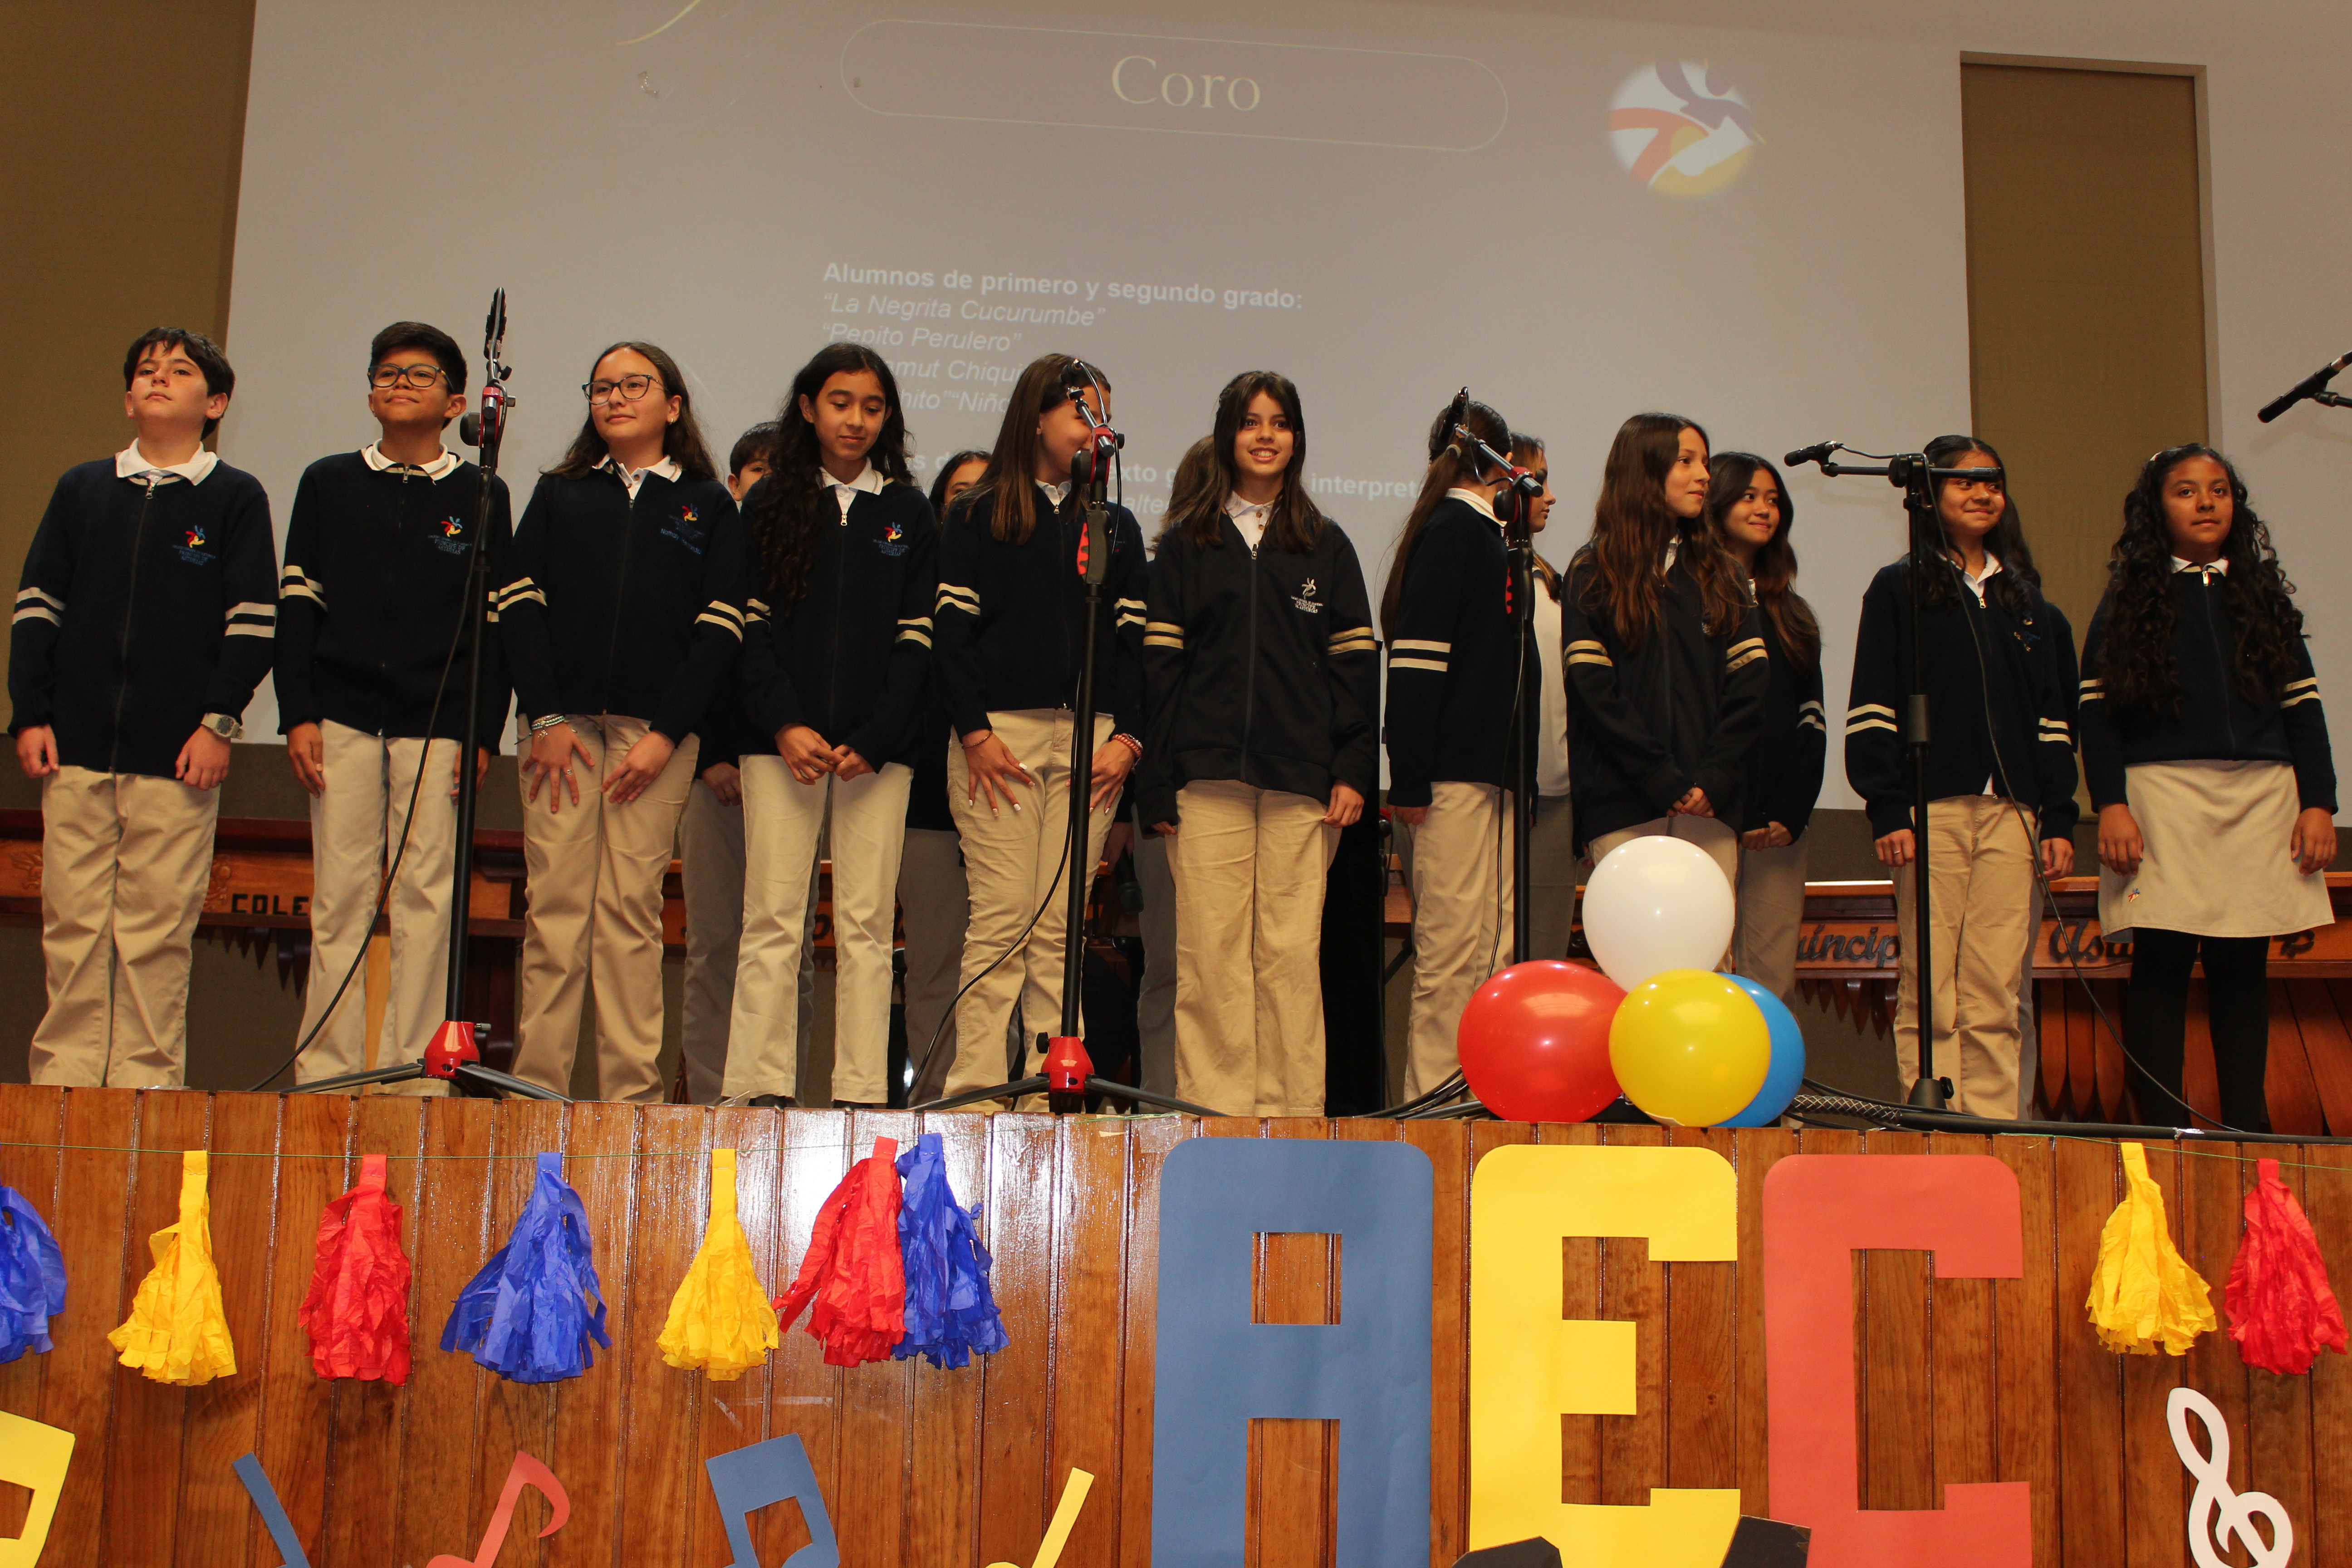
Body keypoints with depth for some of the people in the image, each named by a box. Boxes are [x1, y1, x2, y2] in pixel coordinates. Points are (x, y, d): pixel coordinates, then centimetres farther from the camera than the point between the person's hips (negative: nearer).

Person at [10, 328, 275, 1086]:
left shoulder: (237, 498, 5)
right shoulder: (81, 489, 14)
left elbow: (253, 622, 1)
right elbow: (35, 605, 12)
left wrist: (219, 721, -7)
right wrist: (30, 713, 4)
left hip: (178, 754, -3)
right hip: (75, 746, 3)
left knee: (158, 929, -1)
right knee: (71, 922, 4)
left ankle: (147, 1080, 5)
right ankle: (64, 1073, 11)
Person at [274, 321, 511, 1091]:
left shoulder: (479, 496, 7)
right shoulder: (328, 483, 11)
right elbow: (297, 602, 9)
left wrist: (485, 731, -2)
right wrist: (297, 713, 0)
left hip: (437, 718, -1)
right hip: (342, 710, 1)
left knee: (426, 894, -2)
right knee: (340, 894, 1)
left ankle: (416, 1072, 2)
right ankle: (326, 1068, 6)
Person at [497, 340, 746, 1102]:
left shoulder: (709, 506, 12)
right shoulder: (558, 496, 18)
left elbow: (720, 630, 2)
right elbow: (520, 605, 7)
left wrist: (666, 734, -9)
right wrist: (545, 717, -6)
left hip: (657, 731, -1)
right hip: (561, 724, 1)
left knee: (632, 910, -3)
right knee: (555, 907, -3)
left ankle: (632, 1092, -1)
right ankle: (536, 1087, 0)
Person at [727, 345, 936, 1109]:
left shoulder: (909, 514, 11)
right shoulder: (769, 504, 10)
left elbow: (917, 638, 4)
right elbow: (750, 626, 3)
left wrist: (873, 740, -8)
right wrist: (785, 724, -10)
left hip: (878, 748, 1)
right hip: (780, 740, 0)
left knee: (866, 924, -1)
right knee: (772, 920, -4)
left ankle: (863, 1094, 1)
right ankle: (762, 1090, -2)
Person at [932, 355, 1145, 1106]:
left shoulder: (1117, 527, 18)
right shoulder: (977, 520, 9)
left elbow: (1133, 640, 11)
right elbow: (952, 630, 1)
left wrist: (1126, 737, -1)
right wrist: (974, 731, -9)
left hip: (1089, 737, 3)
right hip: (998, 735, -3)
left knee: (1062, 925, 0)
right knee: (1001, 919, -8)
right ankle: (976, 1087, -6)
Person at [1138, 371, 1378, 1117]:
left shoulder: (1325, 545, 14)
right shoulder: (1185, 542, 12)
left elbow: (1356, 663, 10)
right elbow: (1158, 664, 6)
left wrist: (1354, 770, -2)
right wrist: (1156, 784, -2)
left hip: (1302, 776, 0)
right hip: (1207, 772, 0)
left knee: (1293, 950, -2)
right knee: (1210, 950, -4)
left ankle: (1291, 1108, 3)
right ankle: (1213, 1105, 1)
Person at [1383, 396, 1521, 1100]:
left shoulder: (1484, 531, 19)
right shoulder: (1455, 527, -7)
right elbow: (1415, 657, -14)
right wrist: (1411, 778, -19)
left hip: (1493, 771, 9)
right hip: (1457, 775, -9)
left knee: (1495, 950, 8)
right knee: (1454, 949, -6)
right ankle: (1433, 1099, -1)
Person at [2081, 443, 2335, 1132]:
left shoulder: (2262, 593, 16)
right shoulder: (2130, 599, 7)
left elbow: (2302, 704, 14)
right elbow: (2096, 708, 0)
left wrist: (2319, 803, 5)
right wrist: (2110, 804, -10)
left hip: (2262, 794, 3)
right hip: (2161, 794, -3)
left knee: (2243, 961, 3)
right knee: (2163, 958, -7)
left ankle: (2248, 1126, 9)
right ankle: (2163, 1126, -4)